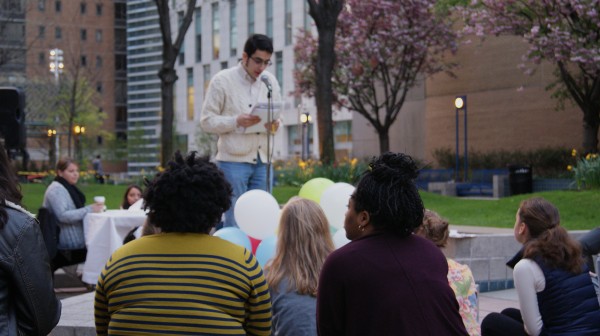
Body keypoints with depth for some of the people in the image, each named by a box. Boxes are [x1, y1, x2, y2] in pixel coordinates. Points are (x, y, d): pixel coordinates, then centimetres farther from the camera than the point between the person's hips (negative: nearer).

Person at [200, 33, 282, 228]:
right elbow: (207, 121, -4)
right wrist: (237, 121, -19)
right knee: (234, 220, -4)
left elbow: (279, 116, 18)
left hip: (263, 161, 5)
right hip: (234, 160, -5)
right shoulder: (222, 81, -2)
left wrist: (274, 124, -7)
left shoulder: (270, 81, 12)